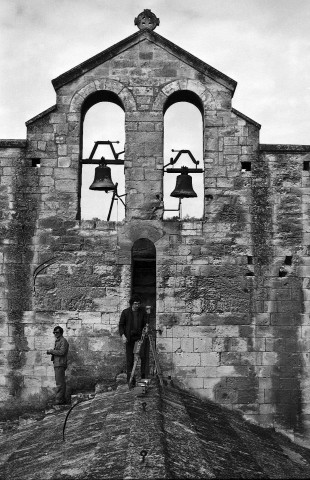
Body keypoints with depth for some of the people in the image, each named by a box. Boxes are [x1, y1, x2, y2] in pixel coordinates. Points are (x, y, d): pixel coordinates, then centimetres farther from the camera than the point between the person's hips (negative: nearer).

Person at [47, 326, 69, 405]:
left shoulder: (63, 341, -10)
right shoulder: (57, 341, 21)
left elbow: (62, 352, -21)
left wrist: (51, 351, -13)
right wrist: (51, 352, 5)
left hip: (60, 364, -10)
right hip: (57, 364, 10)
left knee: (59, 383, -11)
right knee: (61, 382, 13)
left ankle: (59, 400, -11)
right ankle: (62, 399, 18)